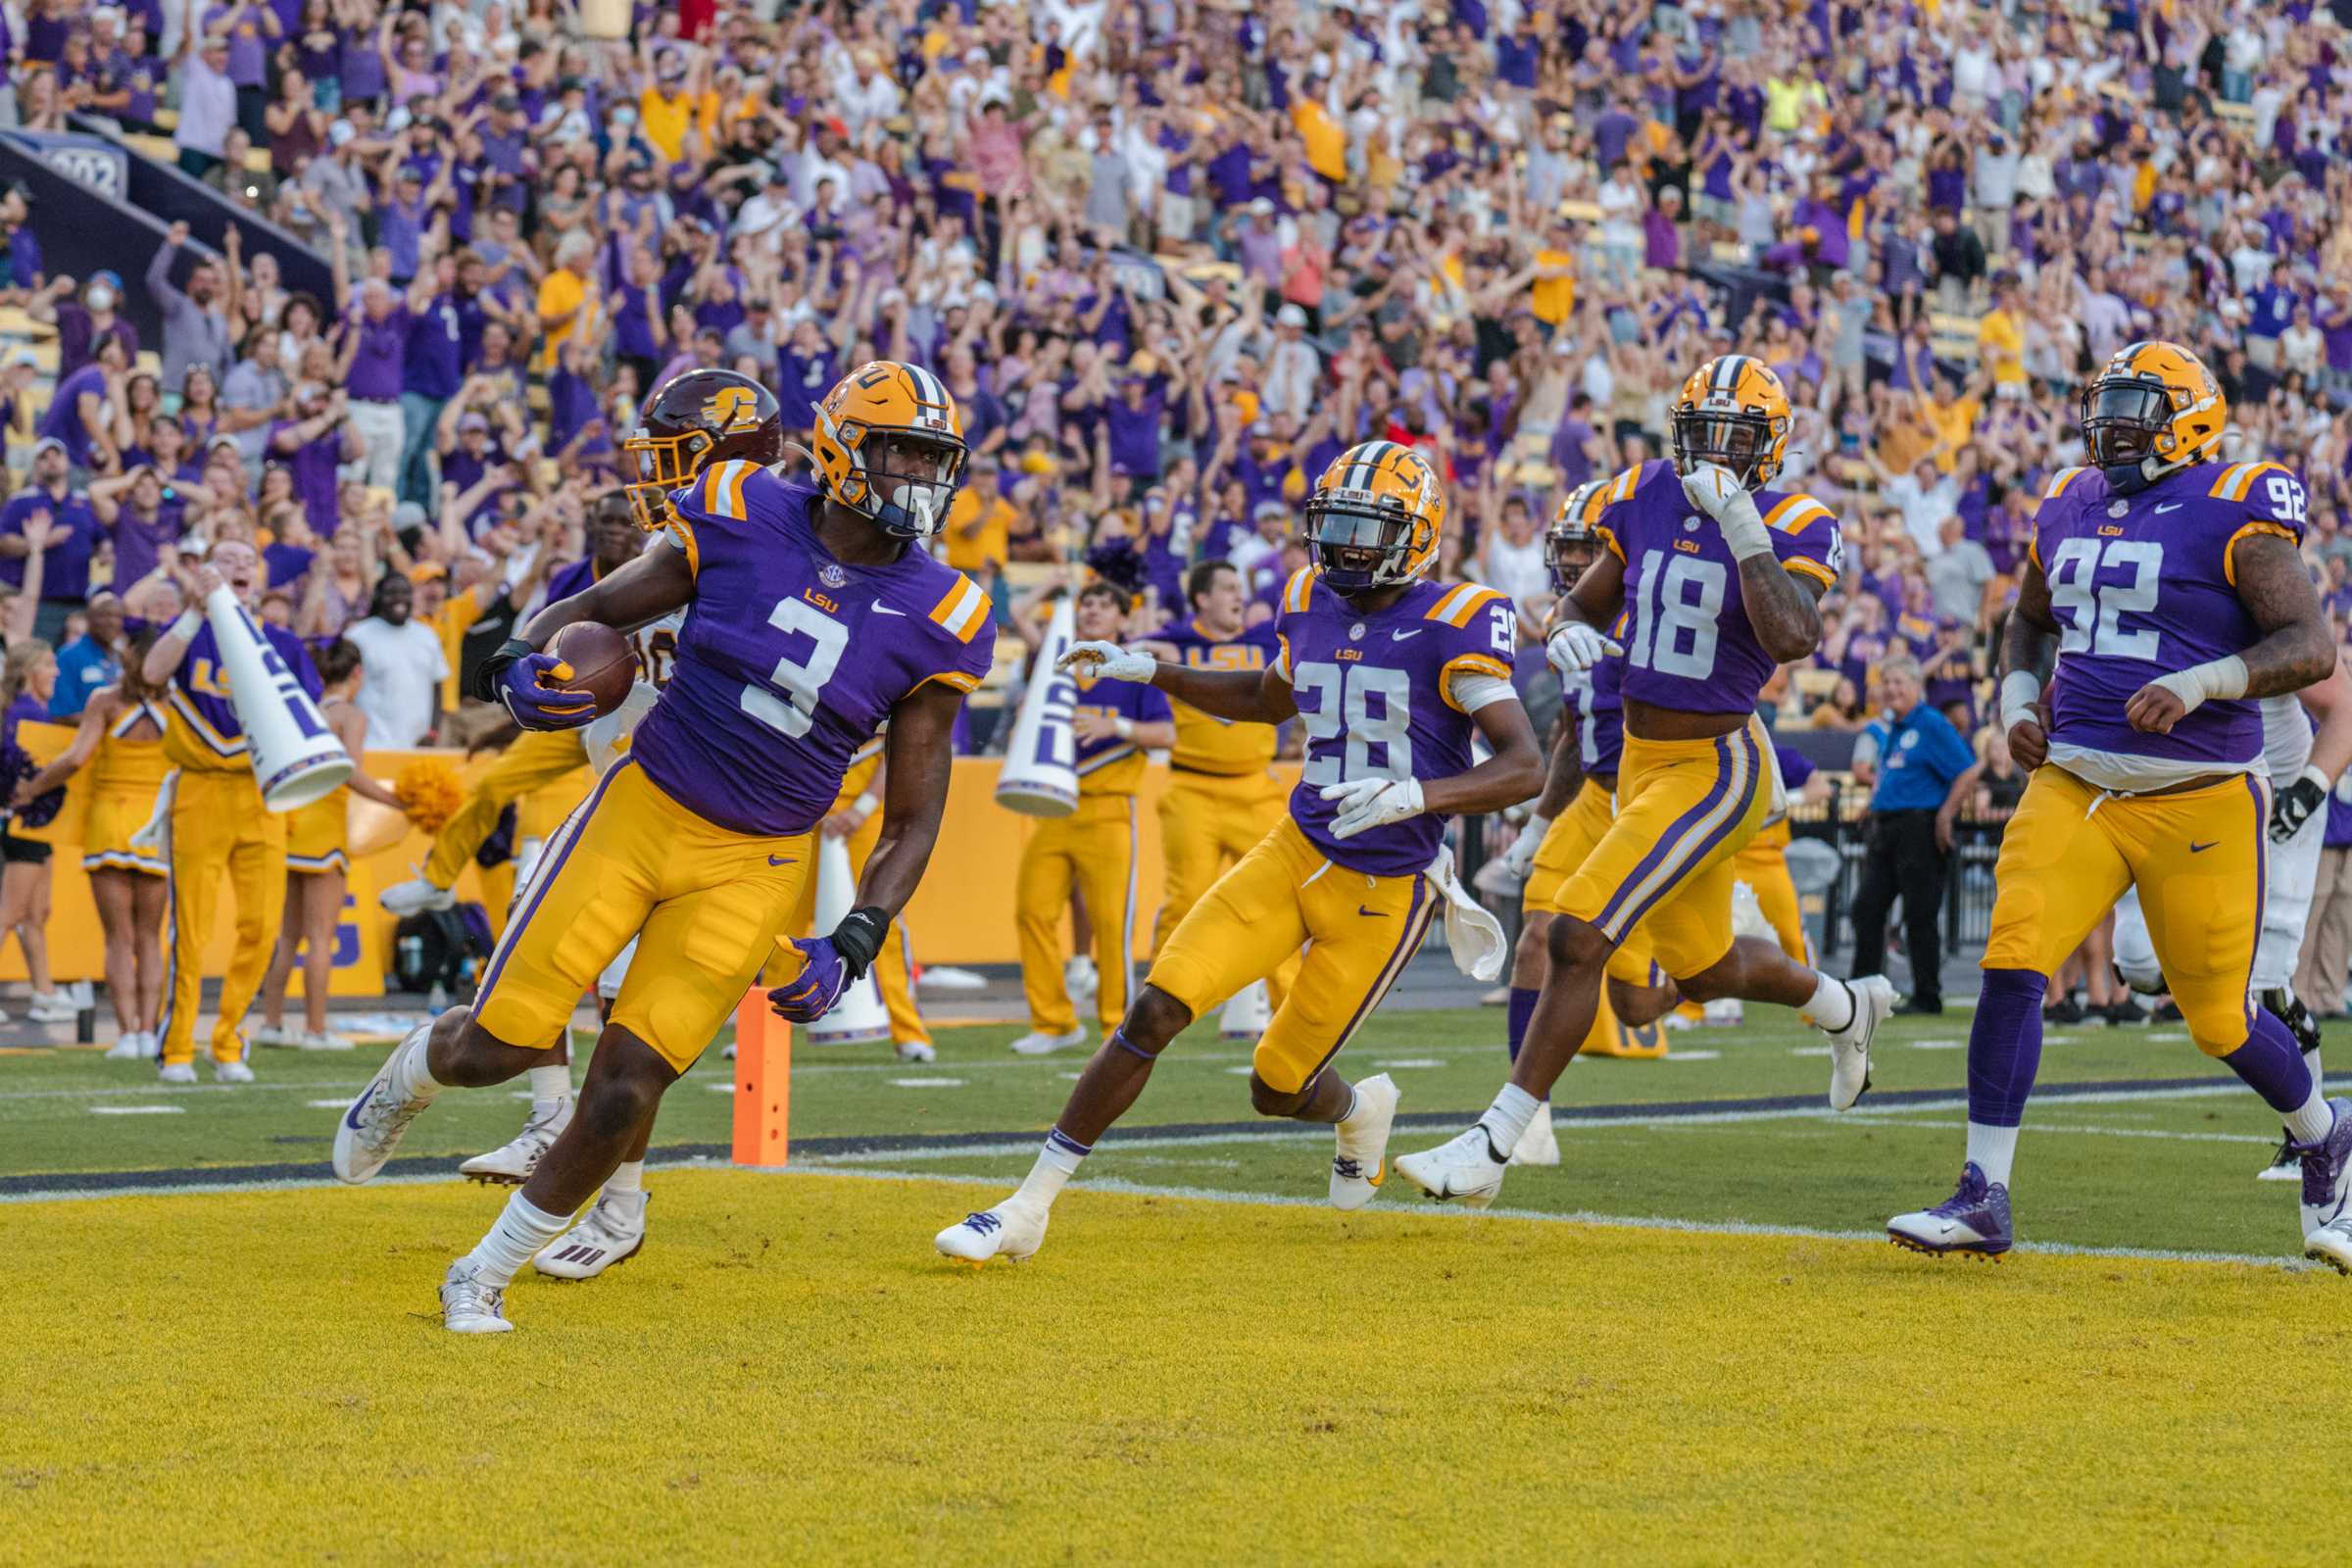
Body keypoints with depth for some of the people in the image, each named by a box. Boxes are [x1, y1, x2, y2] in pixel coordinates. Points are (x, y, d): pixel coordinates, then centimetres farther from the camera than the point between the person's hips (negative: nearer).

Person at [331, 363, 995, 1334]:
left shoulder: (939, 618, -6)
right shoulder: (741, 521, -7)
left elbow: (912, 819, 0)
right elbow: (593, 609, 6)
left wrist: (850, 950, -12)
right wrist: (521, 664, -16)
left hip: (751, 869, 0)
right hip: (641, 811, 0)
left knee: (624, 1092, -7)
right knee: (505, 1041, 0)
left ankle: (487, 1276, 15)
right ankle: (412, 1074, 38)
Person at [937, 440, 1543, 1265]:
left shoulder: (1452, 625, -16)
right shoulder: (1311, 605, 5)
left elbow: (1526, 765, -22)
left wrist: (1417, 795, -36)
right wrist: (1151, 672, 18)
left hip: (1382, 892, -5)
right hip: (1295, 852, 5)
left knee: (1277, 1087, 4)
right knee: (1155, 1010, -10)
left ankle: (1359, 1109, 44)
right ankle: (1028, 1209, -2)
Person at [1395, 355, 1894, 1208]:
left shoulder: (1791, 528, -12)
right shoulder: (1644, 498, 2)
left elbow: (1791, 640, -30)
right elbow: (1587, 602, 12)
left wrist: (1740, 524, -29)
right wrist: (1570, 633, -11)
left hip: (1716, 770, -7)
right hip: (1643, 762, 7)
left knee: (1577, 939, -17)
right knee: (1704, 969, 22)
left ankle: (1491, 1146, -13)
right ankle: (1845, 1006, 52)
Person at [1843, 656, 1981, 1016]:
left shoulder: (1932, 725, -9)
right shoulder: (1890, 728, 16)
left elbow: (1969, 771, -14)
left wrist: (1945, 815, -15)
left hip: (1919, 827, -9)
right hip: (1884, 828, 9)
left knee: (1921, 915, -4)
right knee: (1867, 907, 7)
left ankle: (1927, 998, 2)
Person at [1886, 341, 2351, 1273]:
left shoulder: (2231, 513, -8)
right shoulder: (2069, 507, 11)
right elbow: (2030, 620, 29)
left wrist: (2199, 683, -27)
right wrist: (2018, 698, 10)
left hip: (2197, 801, -5)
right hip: (2073, 786, 5)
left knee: (2217, 1020, 5)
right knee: (2012, 966, -14)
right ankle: (1983, 1200, -9)